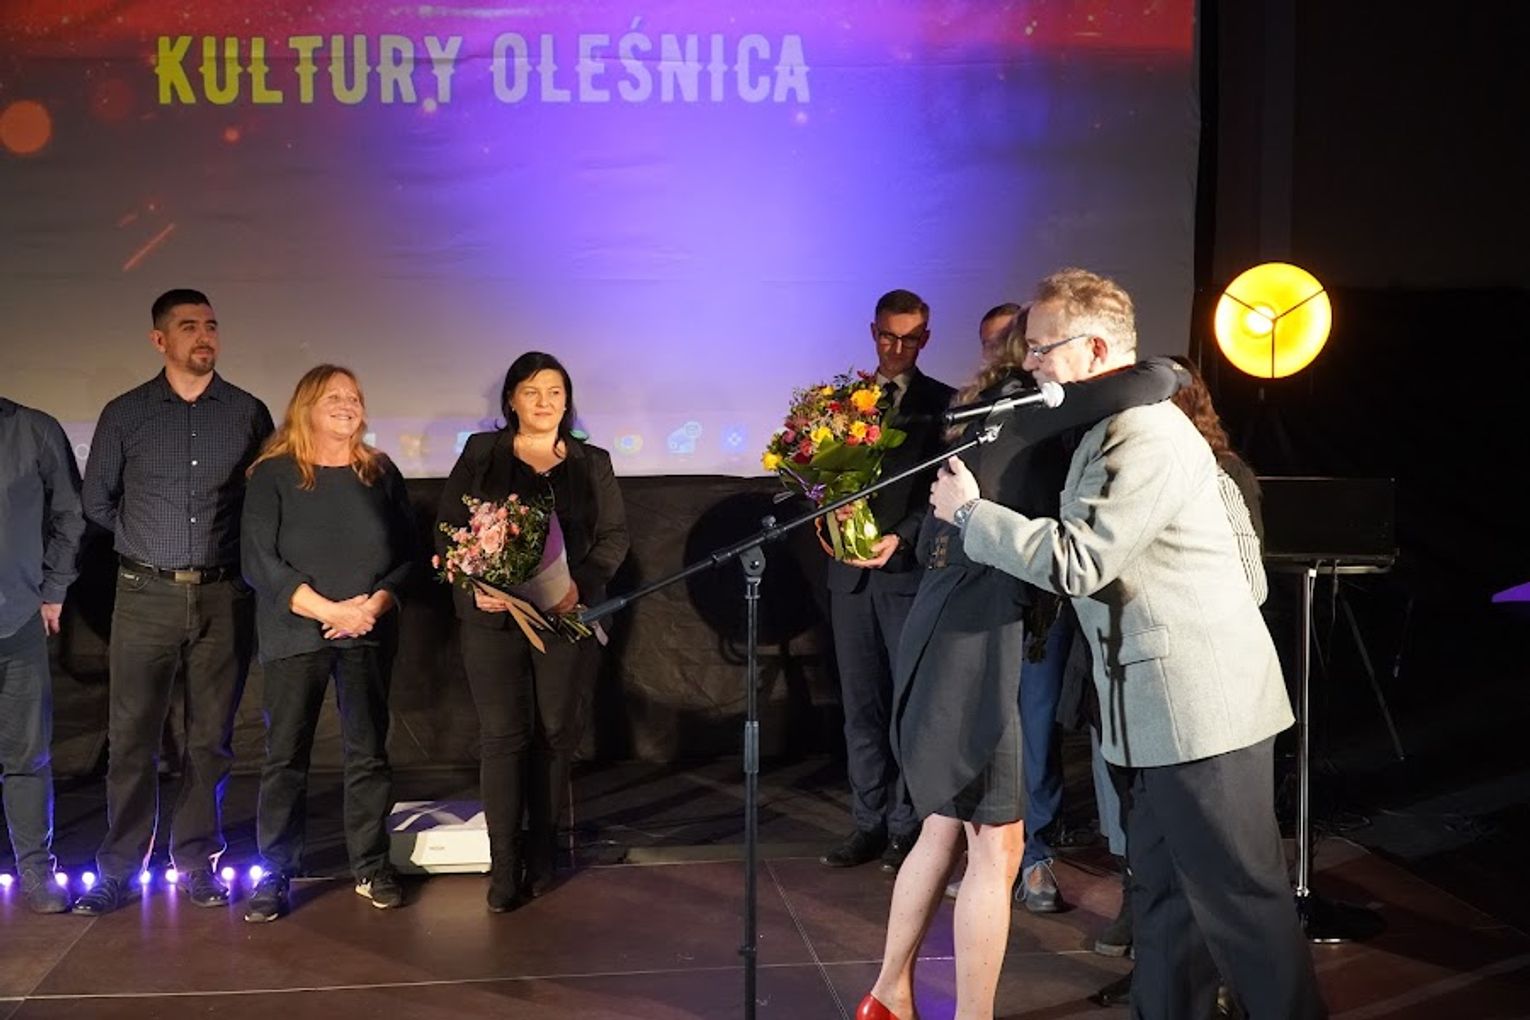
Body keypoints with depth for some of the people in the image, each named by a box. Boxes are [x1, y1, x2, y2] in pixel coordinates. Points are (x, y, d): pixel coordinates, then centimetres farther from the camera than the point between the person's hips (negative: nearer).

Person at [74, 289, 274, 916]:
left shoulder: (248, 413, 4)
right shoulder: (125, 414, 3)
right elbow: (97, 502, 12)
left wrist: (222, 548, 7)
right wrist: (151, 542, 13)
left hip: (223, 597, 1)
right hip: (145, 597, 0)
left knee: (210, 738, 7)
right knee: (131, 737, 2)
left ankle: (197, 862, 18)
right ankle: (120, 869, 13)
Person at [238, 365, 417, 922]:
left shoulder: (381, 474, 9)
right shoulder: (272, 475, 0)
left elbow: (407, 554, 8)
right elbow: (258, 561, -8)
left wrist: (376, 604, -10)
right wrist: (330, 610, -14)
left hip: (369, 634, 2)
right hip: (295, 634, -2)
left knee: (369, 751, 3)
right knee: (285, 755, 0)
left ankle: (372, 867, 13)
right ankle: (274, 875, 8)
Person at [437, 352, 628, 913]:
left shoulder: (592, 463, 10)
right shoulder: (481, 454, 7)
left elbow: (614, 534, 6)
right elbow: (447, 529, 4)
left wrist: (582, 583, -12)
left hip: (568, 616, 1)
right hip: (494, 616, -1)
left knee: (556, 734, 5)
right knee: (503, 736, -4)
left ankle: (541, 856, 19)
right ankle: (504, 866, 1)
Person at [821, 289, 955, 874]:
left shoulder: (944, 404, 2)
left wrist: (901, 537, -17)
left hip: (912, 569, -4)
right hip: (851, 569, 4)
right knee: (861, 705, 7)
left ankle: (908, 827, 8)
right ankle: (869, 824, 13)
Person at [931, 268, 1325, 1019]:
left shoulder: (1152, 437, -19)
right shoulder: (1104, 428, 14)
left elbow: (1074, 560, -23)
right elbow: (1081, 547, 22)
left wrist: (969, 511, -13)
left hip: (1201, 703, -10)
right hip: (1155, 704, 10)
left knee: (1239, 896, -1)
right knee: (1161, 894, 16)